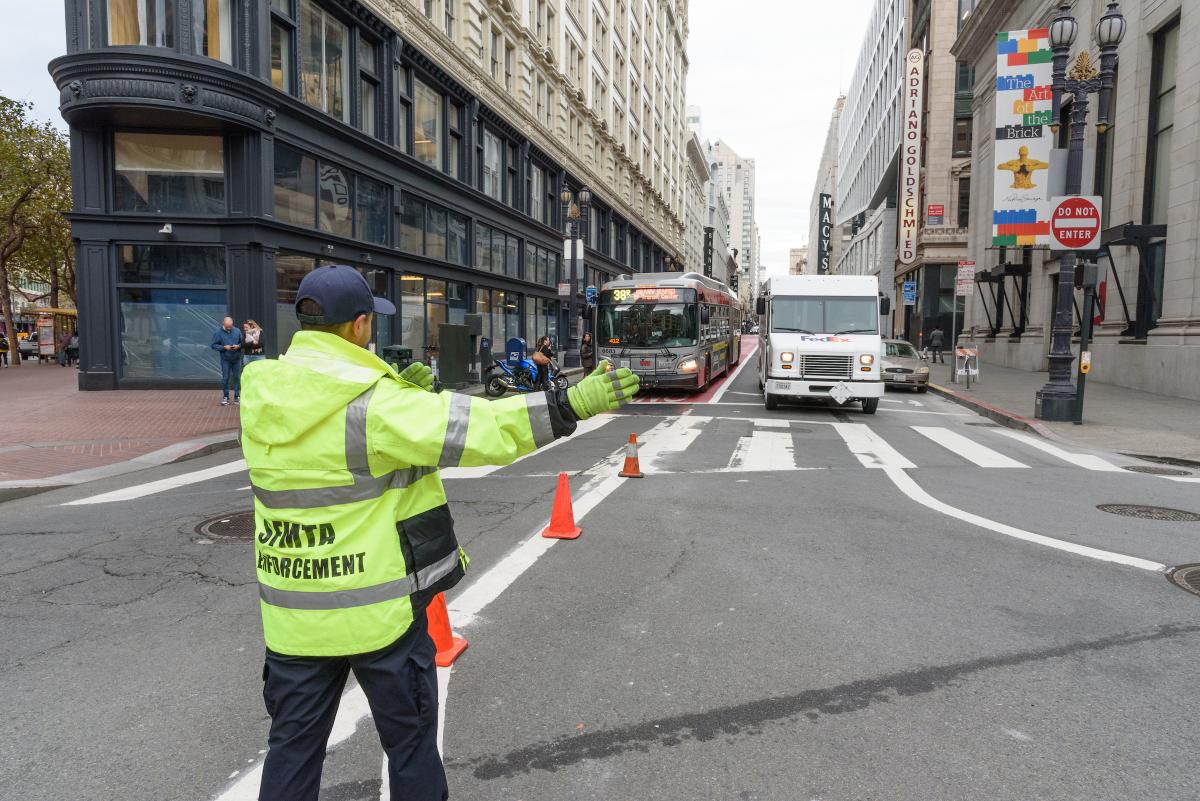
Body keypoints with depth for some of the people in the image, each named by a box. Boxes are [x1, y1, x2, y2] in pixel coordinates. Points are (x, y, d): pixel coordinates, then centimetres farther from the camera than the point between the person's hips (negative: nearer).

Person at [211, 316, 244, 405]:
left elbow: (242, 342, 8)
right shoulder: (219, 332, -4)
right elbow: (214, 345, -4)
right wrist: (224, 347, -17)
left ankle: (237, 397, 15)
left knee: (237, 378, 6)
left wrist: (238, 346, -13)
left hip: (237, 359, 2)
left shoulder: (237, 331, 2)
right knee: (225, 378, 0)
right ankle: (225, 397, 11)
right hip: (225, 359, -2)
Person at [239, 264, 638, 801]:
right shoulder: (372, 405, -21)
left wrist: (399, 391, 6)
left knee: (294, 743, 19)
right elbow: (474, 428, -26)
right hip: (377, 608, -5)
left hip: (294, 615, 6)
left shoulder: (260, 396, 0)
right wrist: (571, 404, -24)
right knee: (409, 736, 16)